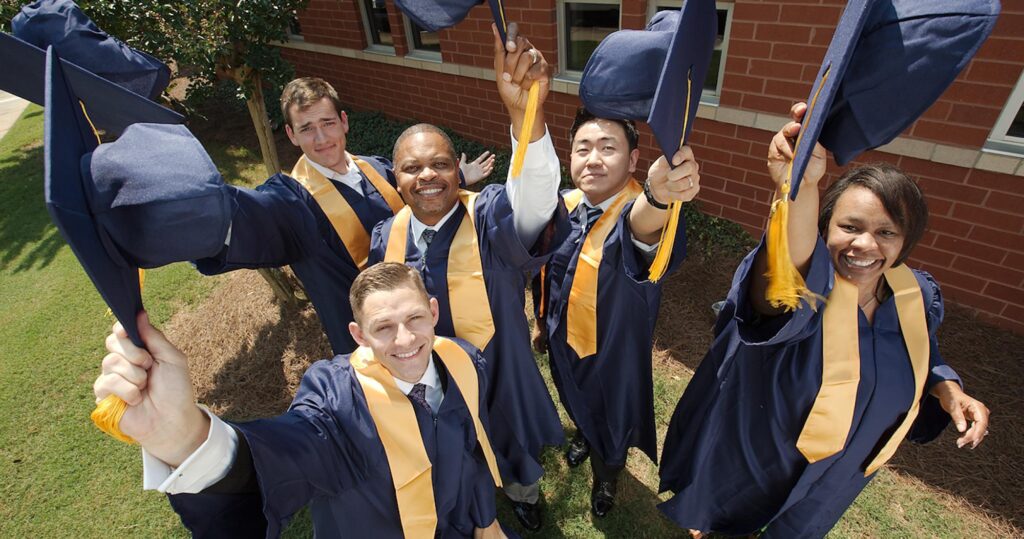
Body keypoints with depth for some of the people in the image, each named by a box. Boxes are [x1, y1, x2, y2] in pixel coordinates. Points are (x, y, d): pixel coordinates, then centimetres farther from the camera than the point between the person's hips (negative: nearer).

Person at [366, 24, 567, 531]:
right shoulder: (387, 237, -12)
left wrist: (525, 114, -68)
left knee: (511, 448, 26)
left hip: (497, 374, -3)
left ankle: (523, 493, 61)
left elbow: (534, 202, -52)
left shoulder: (490, 218, -27)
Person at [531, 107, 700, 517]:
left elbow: (642, 225, -58)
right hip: (564, 344, 4)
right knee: (577, 406, 33)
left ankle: (606, 477, 58)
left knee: (610, 423, 25)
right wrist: (543, 321, 14)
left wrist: (657, 196, -80)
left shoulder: (638, 211, -31)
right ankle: (583, 437, 68)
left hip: (612, 354, -4)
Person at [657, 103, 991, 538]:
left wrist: (947, 391, -14)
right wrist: (800, 187, -75)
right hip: (745, 455, -4)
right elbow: (792, 266, -57)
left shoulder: (915, 297, -12)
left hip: (831, 471, 5)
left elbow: (920, 359, 7)